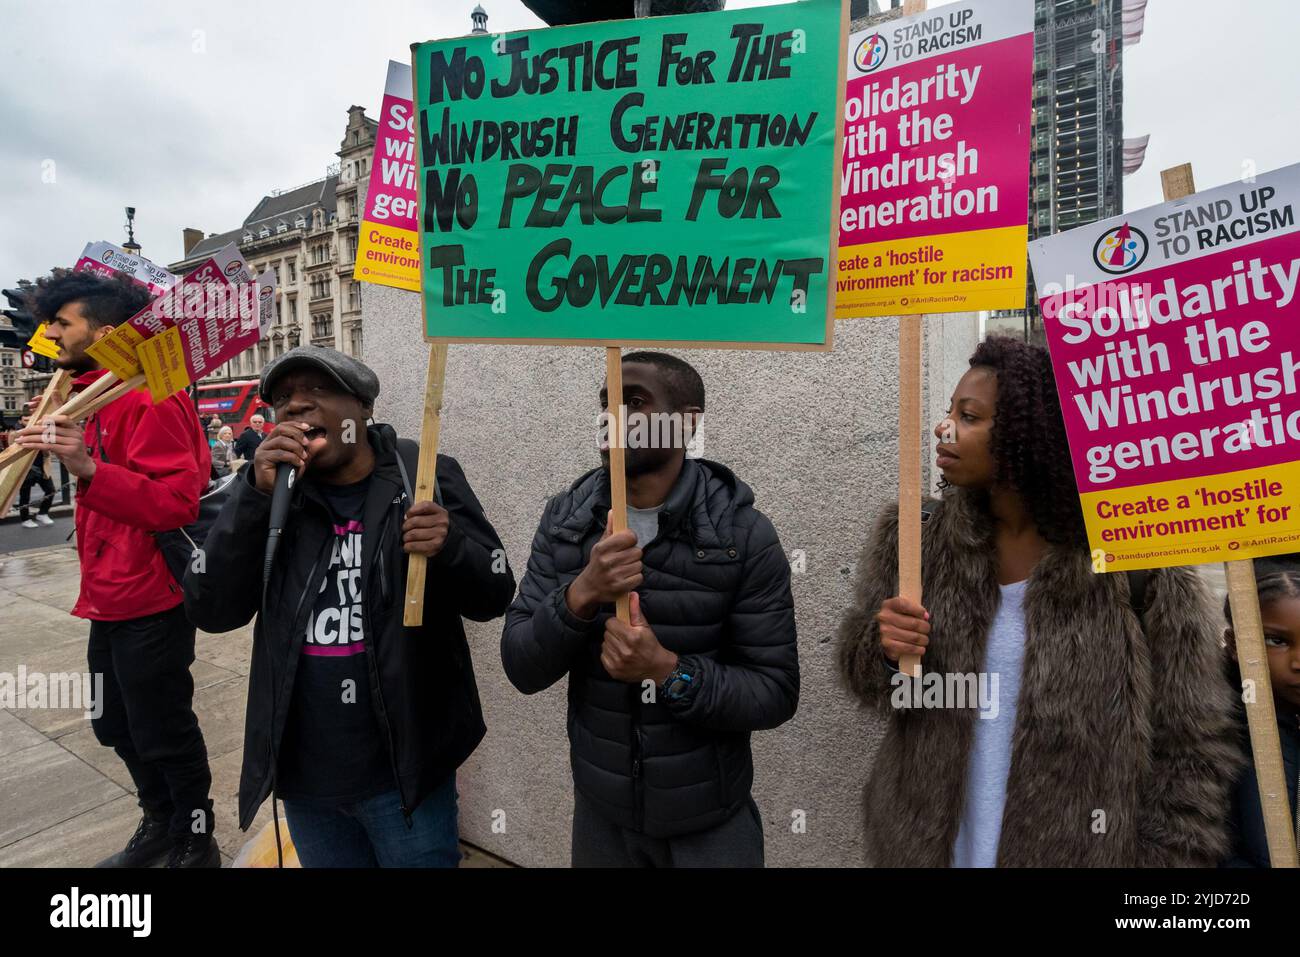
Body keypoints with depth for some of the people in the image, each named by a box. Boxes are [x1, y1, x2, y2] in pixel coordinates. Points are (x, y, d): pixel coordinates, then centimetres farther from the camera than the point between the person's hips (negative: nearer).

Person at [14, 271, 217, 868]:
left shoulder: (149, 398, -16)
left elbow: (177, 503, -25)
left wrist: (89, 470, -34)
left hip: (150, 605, -10)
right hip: (110, 600, 10)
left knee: (162, 734, 4)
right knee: (116, 726, 22)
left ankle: (195, 843, 26)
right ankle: (160, 825, 42)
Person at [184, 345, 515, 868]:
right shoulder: (267, 491, 1)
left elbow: (493, 596, -7)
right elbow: (211, 611, -8)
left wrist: (449, 548, -27)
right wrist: (256, 494, -19)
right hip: (301, 773, 3)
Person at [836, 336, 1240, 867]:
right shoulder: (912, 540, -10)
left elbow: (1190, 741, -9)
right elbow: (861, 665, 0)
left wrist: (1170, 856, -10)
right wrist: (884, 648, -21)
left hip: (1081, 849, -2)